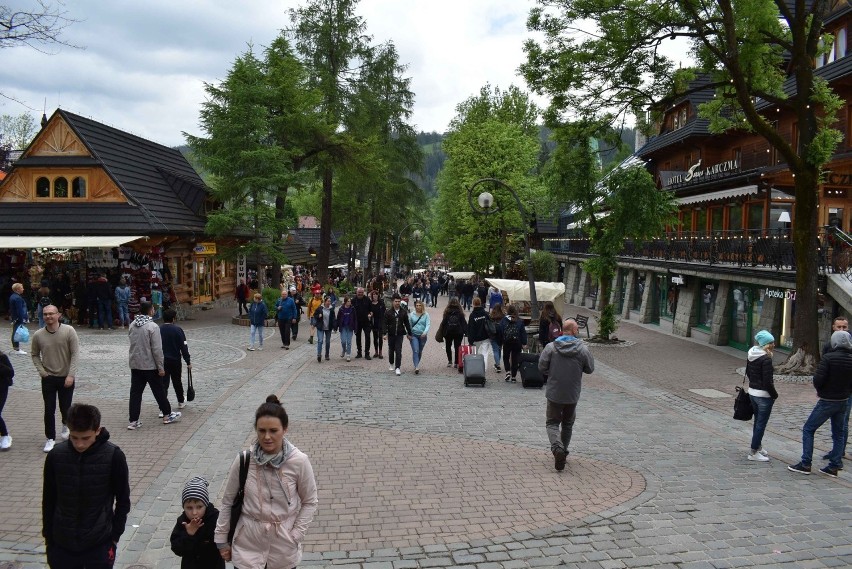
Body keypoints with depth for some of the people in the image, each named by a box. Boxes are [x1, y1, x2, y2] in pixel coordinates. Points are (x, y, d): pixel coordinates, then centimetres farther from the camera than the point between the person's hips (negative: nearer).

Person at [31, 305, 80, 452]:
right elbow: (35, 355, 9)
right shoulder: (38, 335, -5)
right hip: (48, 378, 1)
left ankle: (66, 426, 42)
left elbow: (75, 354, -11)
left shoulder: (69, 331, -13)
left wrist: (71, 375, -15)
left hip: (66, 378, -1)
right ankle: (50, 438, 16)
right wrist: (41, 371, -5)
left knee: (65, 407, 11)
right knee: (49, 410, 3)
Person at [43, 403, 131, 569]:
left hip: (100, 545, -2)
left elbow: (123, 500, -4)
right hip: (62, 544, 2)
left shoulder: (114, 457, -14)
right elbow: (49, 499, 3)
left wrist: (114, 536, -4)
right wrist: (48, 536, 6)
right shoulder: (56, 456, -9)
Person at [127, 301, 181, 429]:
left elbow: (133, 344, 13)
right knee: (159, 391, 8)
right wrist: (161, 367, -13)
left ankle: (133, 421, 8)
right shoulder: (152, 326, -18)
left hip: (135, 365, 6)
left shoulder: (133, 325, 3)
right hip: (150, 366, -6)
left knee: (135, 392, 8)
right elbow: (157, 349, -18)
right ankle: (167, 415, 20)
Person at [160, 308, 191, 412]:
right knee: (177, 382, 18)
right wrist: (188, 362, -3)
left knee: (163, 384, -1)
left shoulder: (158, 330, -3)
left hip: (162, 361, 1)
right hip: (175, 361, -1)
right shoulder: (177, 330, -9)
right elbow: (184, 347, -9)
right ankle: (181, 402, 36)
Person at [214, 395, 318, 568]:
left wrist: (296, 535, -9)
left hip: (284, 548, 0)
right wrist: (221, 539, 5)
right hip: (248, 544, 0)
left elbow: (309, 502, -3)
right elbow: (228, 501, 0)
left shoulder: (299, 461, -16)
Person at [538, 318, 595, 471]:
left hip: (554, 393, -1)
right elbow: (590, 368, 0)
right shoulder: (582, 349, -10)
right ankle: (563, 451, 29)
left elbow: (542, 367, -7)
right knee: (568, 424, 20)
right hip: (572, 395, 1)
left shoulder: (550, 347, -12)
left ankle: (557, 448, -14)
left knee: (552, 423, 10)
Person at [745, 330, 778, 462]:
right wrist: (775, 394, -9)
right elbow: (767, 381, -21)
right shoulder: (766, 359, -21)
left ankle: (757, 447, 34)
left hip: (752, 392, 8)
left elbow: (748, 372, 16)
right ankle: (753, 452, 7)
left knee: (758, 422, 21)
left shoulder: (752, 355, 4)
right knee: (761, 424, 2)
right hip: (763, 395, -8)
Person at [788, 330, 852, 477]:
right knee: (838, 434, 16)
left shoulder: (828, 358, -18)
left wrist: (820, 391, 0)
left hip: (827, 402, -5)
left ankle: (806, 464, 2)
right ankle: (834, 466, 17)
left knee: (808, 429, 5)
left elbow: (818, 379, -20)